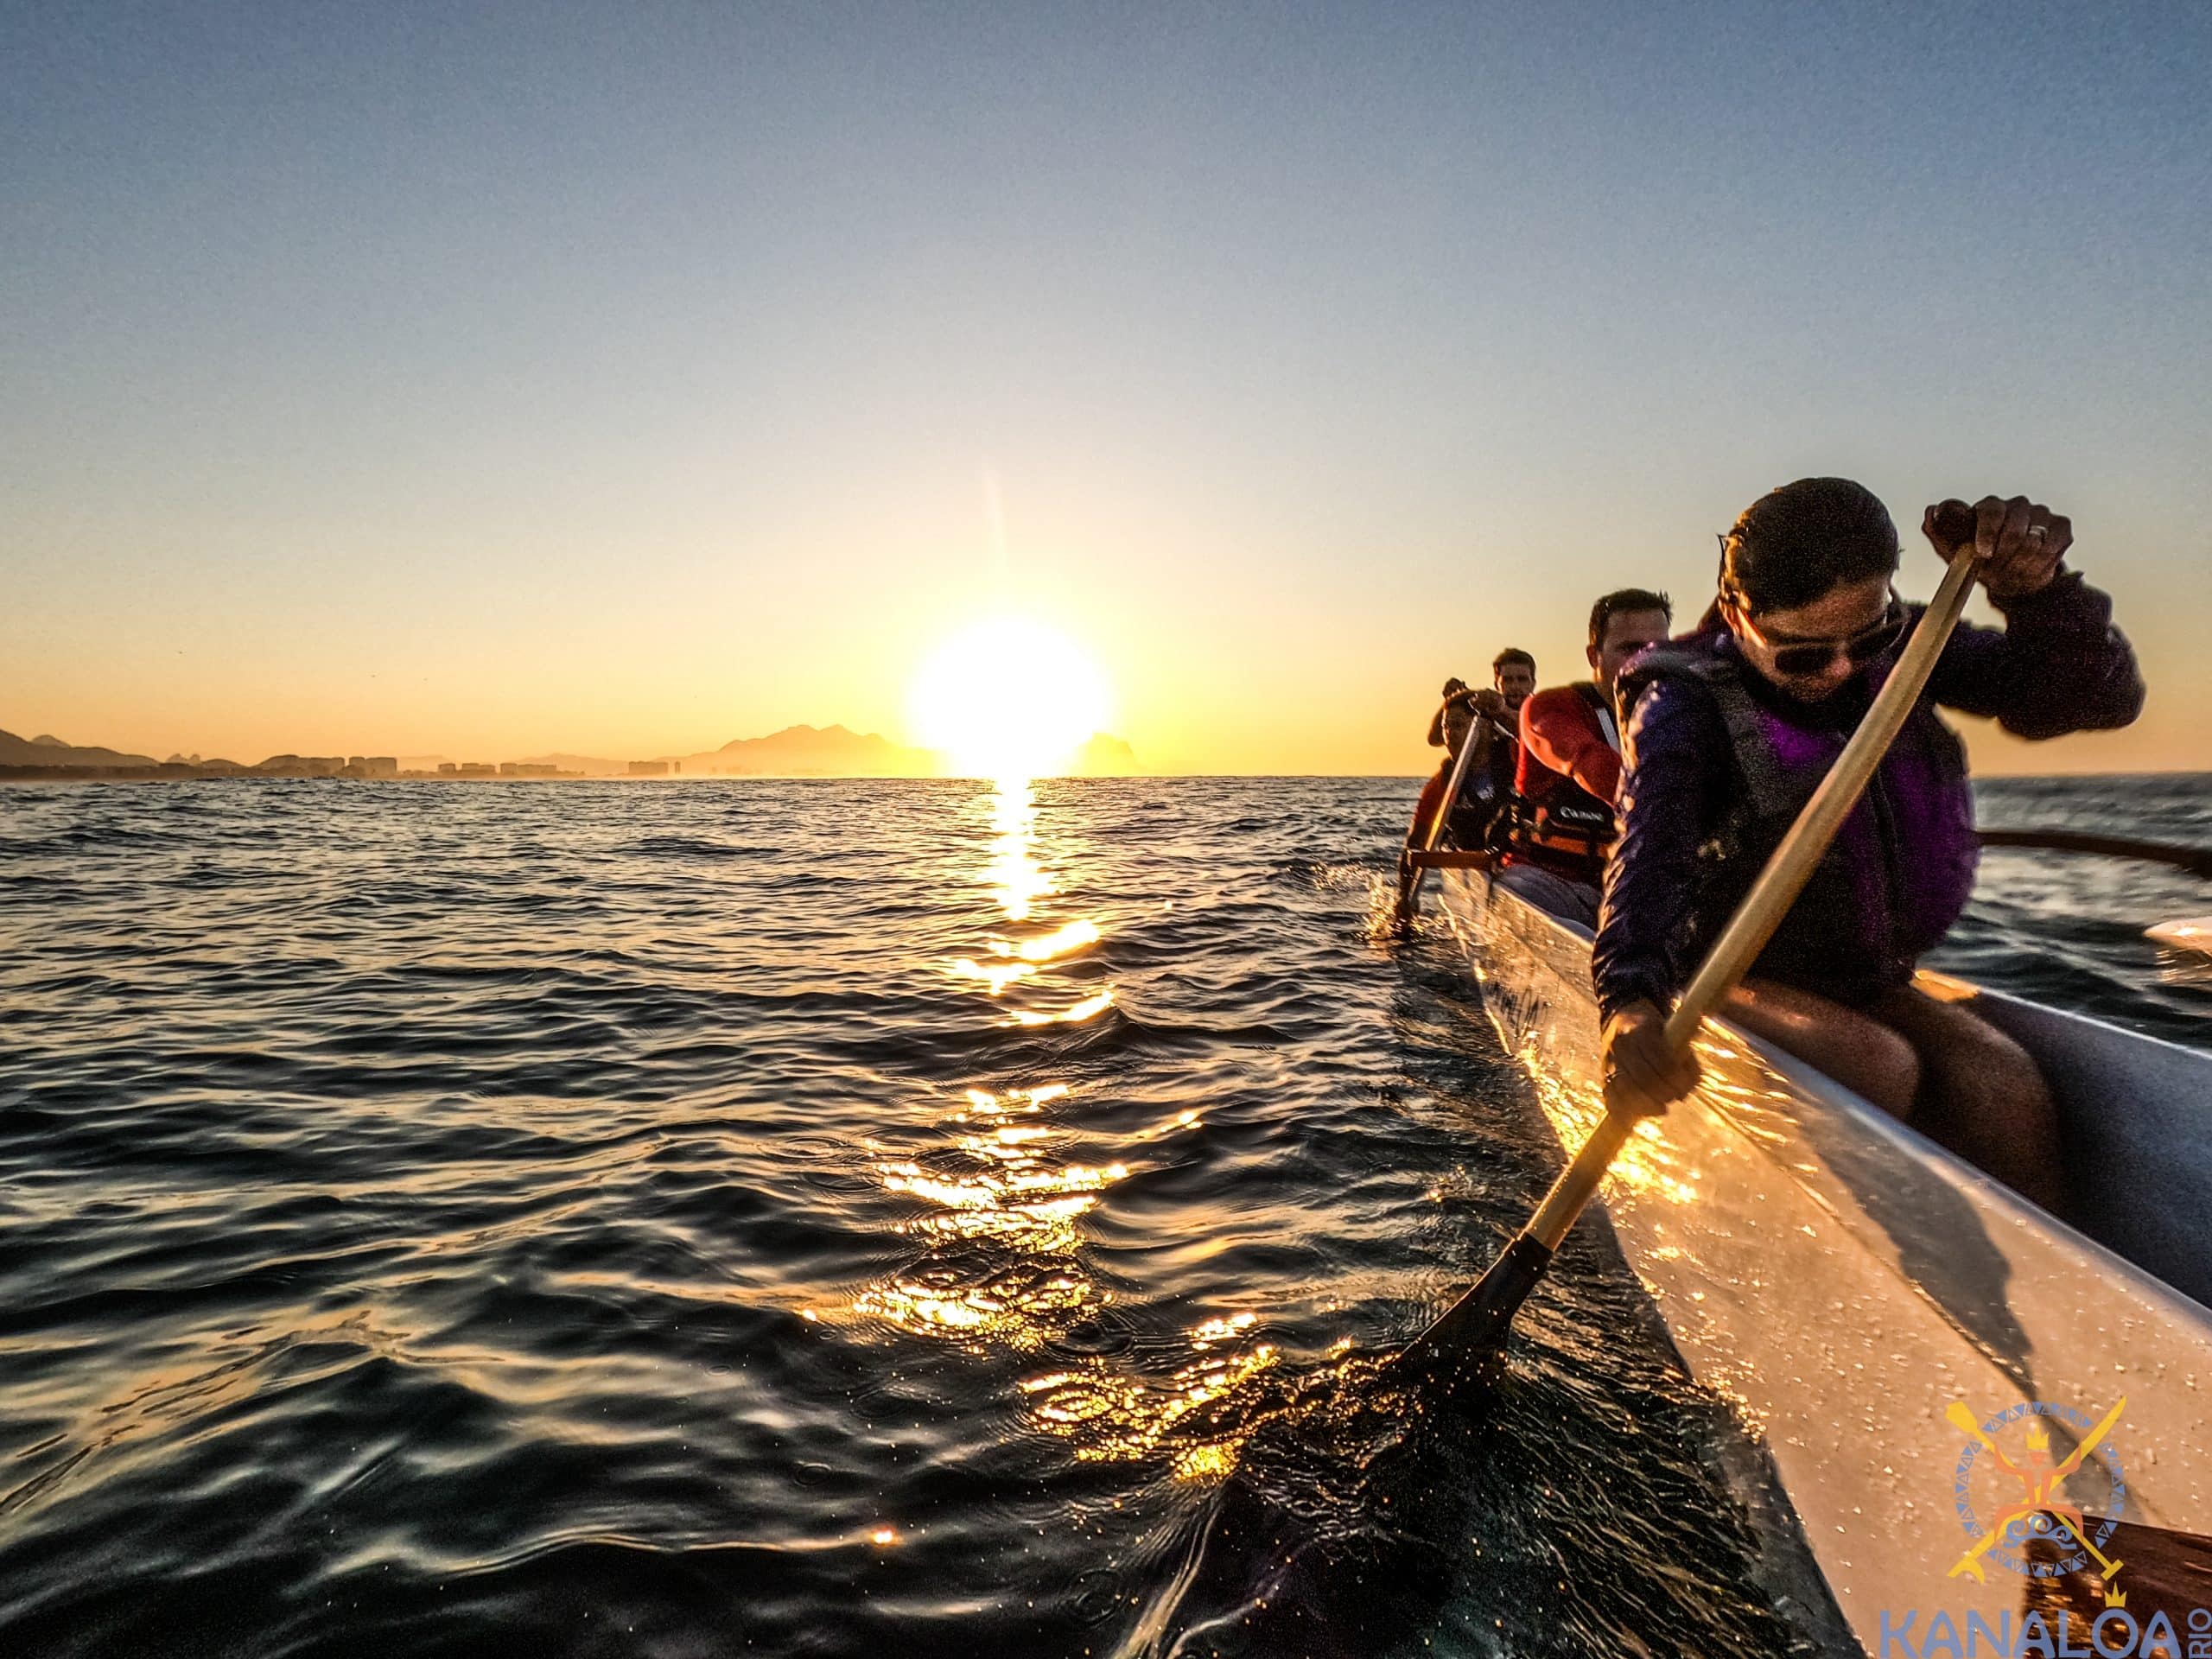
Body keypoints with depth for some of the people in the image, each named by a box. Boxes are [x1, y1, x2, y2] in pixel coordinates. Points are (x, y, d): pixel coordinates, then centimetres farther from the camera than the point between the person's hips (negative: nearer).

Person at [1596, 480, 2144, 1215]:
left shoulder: (1899, 650, 0)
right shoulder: (1685, 705, -19)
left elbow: (2103, 697, -2)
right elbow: (1649, 849, -37)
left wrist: (2038, 587, -23)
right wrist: (1630, 1001, -55)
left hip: (1867, 978, 5)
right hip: (1739, 979, -5)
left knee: (2004, 1084, -21)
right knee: (1881, 1069, -29)